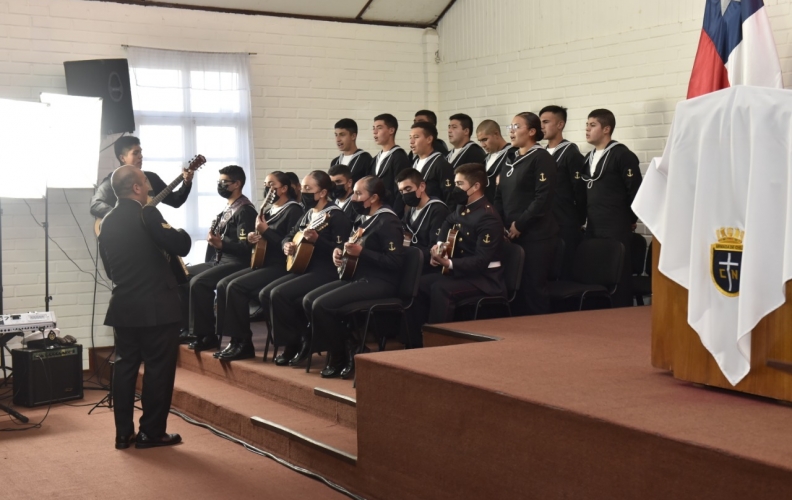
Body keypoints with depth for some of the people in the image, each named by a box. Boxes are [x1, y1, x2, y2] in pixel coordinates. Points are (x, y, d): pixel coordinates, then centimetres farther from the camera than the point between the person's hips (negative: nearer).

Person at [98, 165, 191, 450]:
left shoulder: (107, 222, 9)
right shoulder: (146, 214, -13)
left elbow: (109, 267, 17)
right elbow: (181, 247, -14)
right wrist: (180, 232, 7)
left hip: (123, 306, 7)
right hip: (155, 306, -7)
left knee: (125, 366, 11)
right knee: (158, 369, 2)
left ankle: (123, 433, 15)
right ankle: (152, 433, 6)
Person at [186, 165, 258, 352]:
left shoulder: (245, 210, -12)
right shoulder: (228, 209, 17)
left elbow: (246, 247, -20)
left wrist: (221, 244, -31)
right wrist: (213, 240, 3)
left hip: (237, 263, -10)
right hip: (219, 260, 10)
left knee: (198, 282, -26)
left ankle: (206, 335, -16)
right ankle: (189, 327, 6)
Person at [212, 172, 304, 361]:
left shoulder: (294, 210, -8)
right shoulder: (269, 211, 18)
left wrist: (266, 231, -18)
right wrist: (252, 238, 0)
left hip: (281, 267, -9)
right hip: (263, 263, 9)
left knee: (236, 286, -23)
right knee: (223, 284, -7)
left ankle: (243, 343, -15)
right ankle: (234, 339, -7)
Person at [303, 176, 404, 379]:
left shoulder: (387, 221, -14)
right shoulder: (364, 219, 15)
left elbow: (395, 261, -21)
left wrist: (361, 252, -23)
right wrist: (339, 251, 5)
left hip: (380, 283, -10)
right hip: (358, 277, 10)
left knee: (322, 305, -21)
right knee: (309, 300, -1)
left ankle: (340, 356, -3)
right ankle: (345, 348, 2)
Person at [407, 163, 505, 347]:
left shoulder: (488, 217, -19)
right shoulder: (462, 209, 7)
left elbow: (482, 261, -25)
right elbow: (448, 223, 33)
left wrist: (449, 263, -34)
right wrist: (438, 245, 13)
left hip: (485, 278, -9)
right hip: (461, 271, 9)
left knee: (440, 289, -32)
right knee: (417, 284, -5)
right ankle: (417, 343, 1)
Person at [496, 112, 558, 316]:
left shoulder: (541, 158, -6)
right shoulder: (512, 161, 18)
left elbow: (543, 198, -16)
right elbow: (500, 196, 17)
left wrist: (519, 225, -15)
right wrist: (500, 225, 2)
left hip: (535, 235, -7)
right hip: (511, 234, 7)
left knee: (533, 288, -5)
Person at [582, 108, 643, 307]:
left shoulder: (622, 155, -8)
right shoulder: (589, 158, 16)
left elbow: (636, 190, -10)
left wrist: (630, 220, -4)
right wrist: (585, 218, 16)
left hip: (616, 229, -8)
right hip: (593, 228, 8)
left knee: (617, 278, -4)